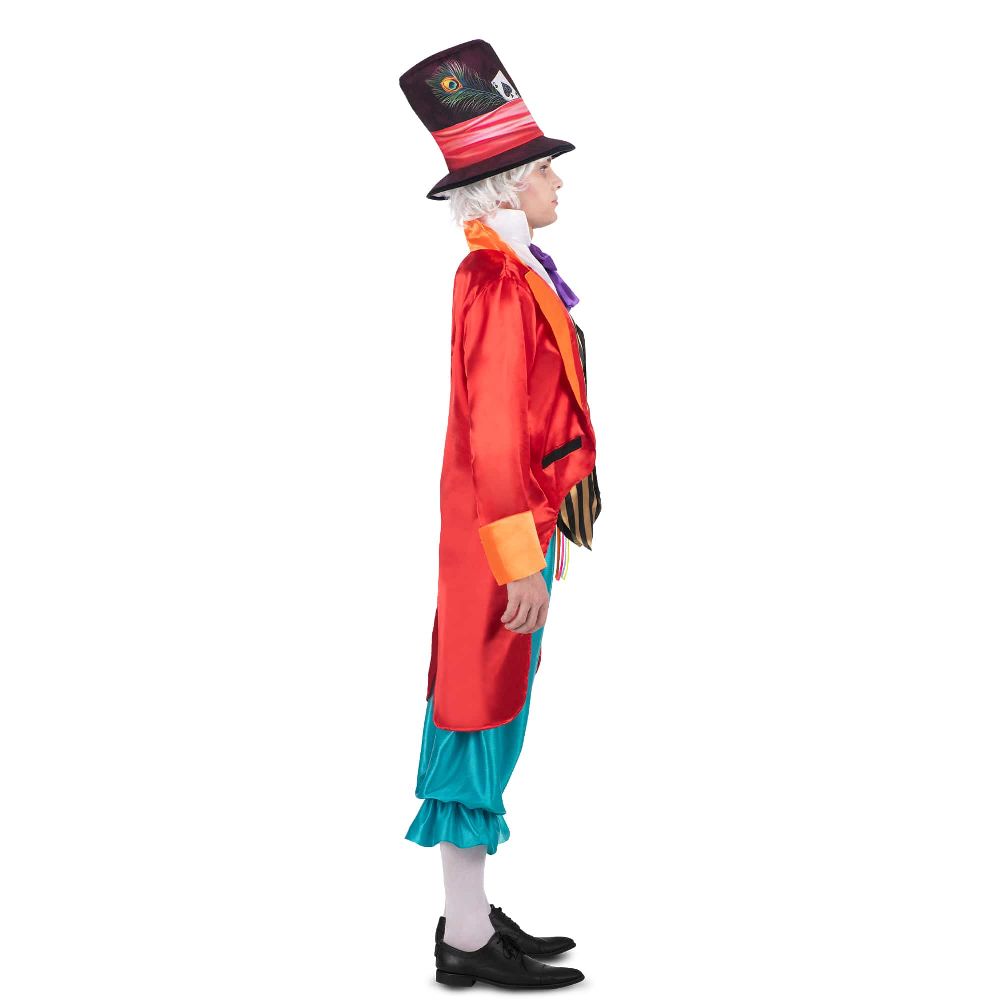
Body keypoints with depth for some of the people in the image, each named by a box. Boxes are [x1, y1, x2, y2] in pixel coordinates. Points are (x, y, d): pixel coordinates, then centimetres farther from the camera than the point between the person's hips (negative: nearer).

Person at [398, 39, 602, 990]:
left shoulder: (507, 271, 12)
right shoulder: (498, 280, -18)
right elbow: (493, 432, -23)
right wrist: (520, 557, -23)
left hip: (522, 521, 10)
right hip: (504, 532, -10)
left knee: (489, 713, 14)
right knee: (484, 714, -1)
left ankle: (474, 915, 27)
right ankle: (467, 942, 10)